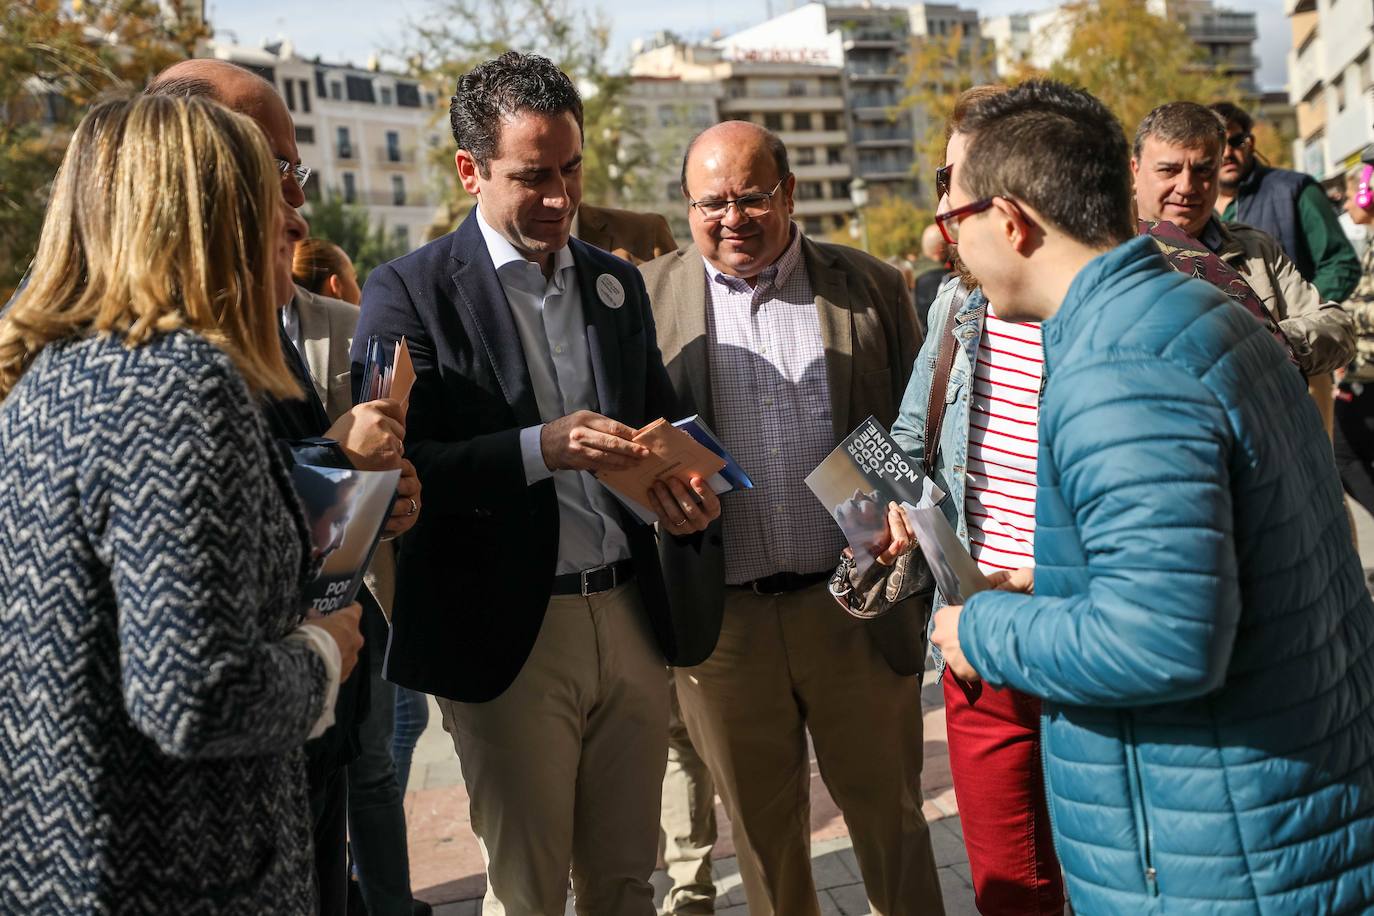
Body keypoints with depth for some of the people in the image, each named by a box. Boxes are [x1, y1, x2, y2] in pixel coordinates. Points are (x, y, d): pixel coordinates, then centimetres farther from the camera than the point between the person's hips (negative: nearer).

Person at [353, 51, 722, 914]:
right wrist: (540, 449, -24)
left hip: (631, 618, 5)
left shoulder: (618, 282, 11)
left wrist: (677, 478, -3)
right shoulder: (411, 292, -6)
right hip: (509, 637, -5)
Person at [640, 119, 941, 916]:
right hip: (724, 619, 1)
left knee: (892, 814, 13)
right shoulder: (649, 298, 3)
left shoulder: (872, 288, 4)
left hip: (857, 606, 0)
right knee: (762, 832, 16)